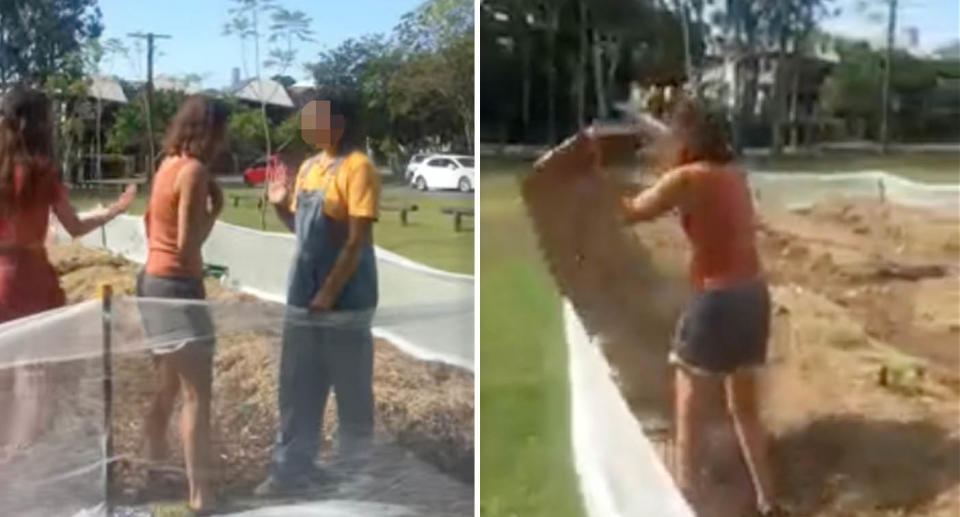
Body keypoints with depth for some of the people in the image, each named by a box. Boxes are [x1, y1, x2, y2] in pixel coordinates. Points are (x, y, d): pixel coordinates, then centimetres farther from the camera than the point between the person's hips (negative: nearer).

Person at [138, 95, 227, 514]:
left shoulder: (169, 165, 11)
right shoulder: (194, 171, -17)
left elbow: (150, 222, 19)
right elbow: (188, 243, -20)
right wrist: (215, 208, -8)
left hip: (154, 280, 10)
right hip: (176, 286, -10)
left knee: (168, 388, 21)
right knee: (197, 394, -8)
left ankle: (154, 472, 32)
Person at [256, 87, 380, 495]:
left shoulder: (358, 168, -13)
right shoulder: (309, 167, 12)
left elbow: (357, 241, -18)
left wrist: (329, 293, -19)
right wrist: (281, 205, 3)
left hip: (345, 300, -8)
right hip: (302, 297, 8)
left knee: (352, 393, 6)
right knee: (296, 391, 11)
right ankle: (291, 470, 21)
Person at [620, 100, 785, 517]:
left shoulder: (686, 178, -11)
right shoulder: (735, 175, 8)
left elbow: (631, 212, -5)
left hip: (717, 300, -7)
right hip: (753, 295, 7)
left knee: (688, 411, 8)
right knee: (744, 407, 20)